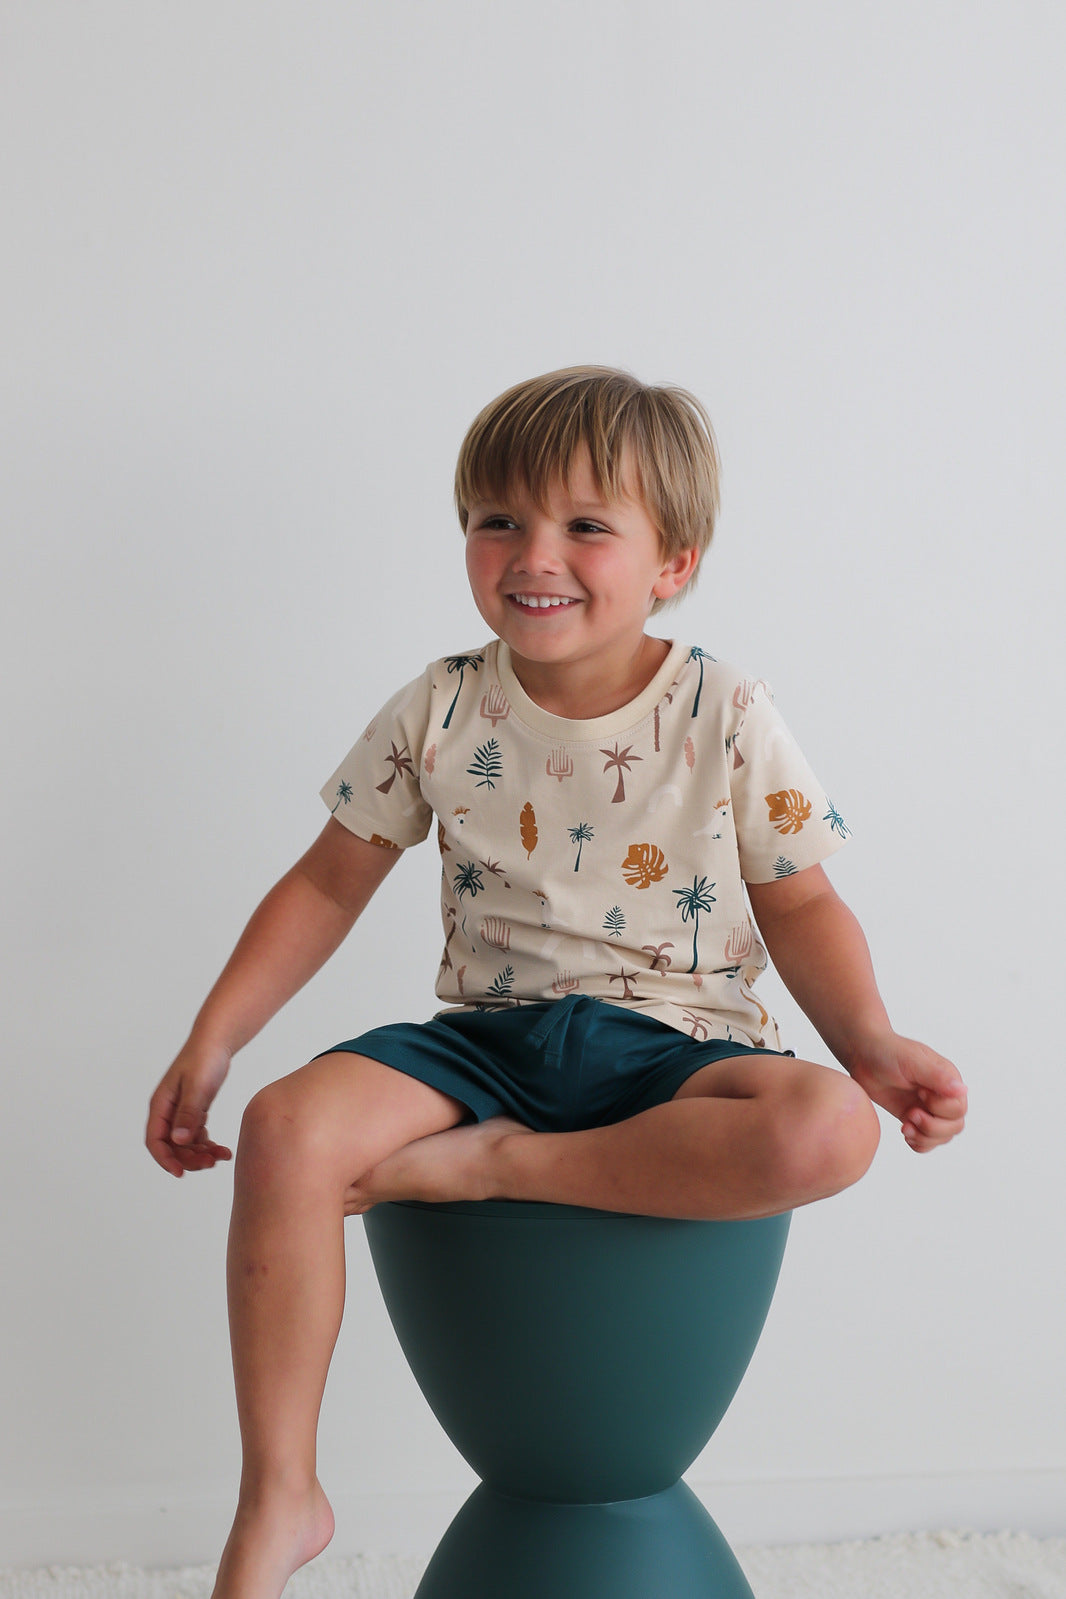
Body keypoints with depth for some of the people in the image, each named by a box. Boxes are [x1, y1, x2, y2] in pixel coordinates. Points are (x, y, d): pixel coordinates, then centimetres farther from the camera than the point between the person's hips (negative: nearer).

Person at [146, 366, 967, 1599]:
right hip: (488, 1035, 2)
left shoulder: (726, 718, -2)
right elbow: (328, 885, 9)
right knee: (287, 1130, -26)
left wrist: (873, 1046, -14)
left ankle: (489, 1165, -22)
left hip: (672, 1044, -1)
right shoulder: (440, 713, 2)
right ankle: (278, 1497, -12)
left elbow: (800, 906, 4)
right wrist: (208, 1044, 5)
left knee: (826, 1129, -33)